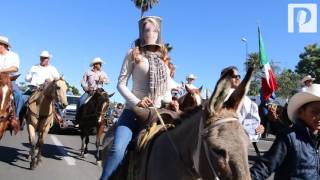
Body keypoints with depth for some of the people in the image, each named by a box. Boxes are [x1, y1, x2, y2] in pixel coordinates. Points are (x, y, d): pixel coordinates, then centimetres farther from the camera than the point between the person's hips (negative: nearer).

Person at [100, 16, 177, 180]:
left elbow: (167, 90, 15)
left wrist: (170, 101, -7)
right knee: (118, 149, -23)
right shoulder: (133, 54, 3)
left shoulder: (164, 59, 14)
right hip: (133, 111, -4)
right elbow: (121, 84, -3)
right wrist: (136, 102, -17)